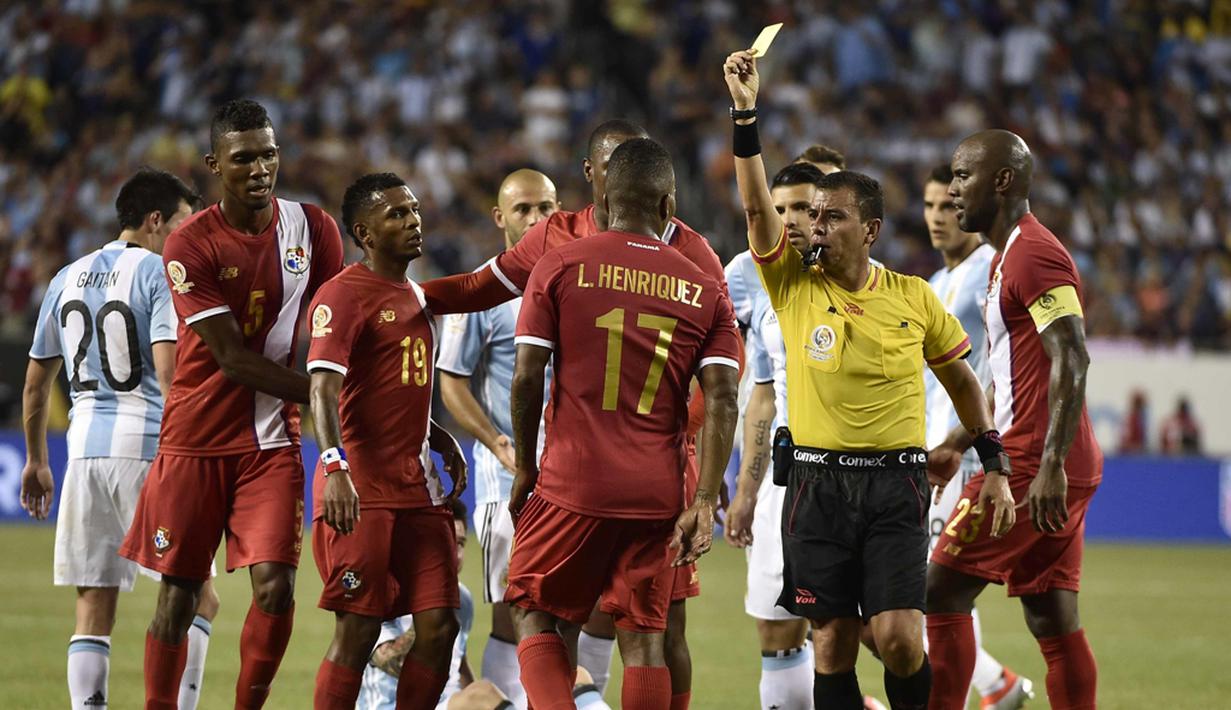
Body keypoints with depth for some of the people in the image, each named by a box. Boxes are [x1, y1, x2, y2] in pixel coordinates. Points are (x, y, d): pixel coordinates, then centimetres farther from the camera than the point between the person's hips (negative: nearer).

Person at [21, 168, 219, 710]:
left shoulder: (68, 278, 15)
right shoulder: (160, 275, -4)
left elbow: (36, 382, 21)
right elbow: (168, 371, -17)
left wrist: (36, 461, 30)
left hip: (85, 447, 6)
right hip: (147, 445, -6)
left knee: (94, 608, 7)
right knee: (196, 599, 1)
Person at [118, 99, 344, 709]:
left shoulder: (313, 229, 0)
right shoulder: (190, 246, -11)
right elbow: (232, 358, -15)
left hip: (272, 441, 2)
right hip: (195, 439, -2)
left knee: (276, 586, -11)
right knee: (179, 596, 3)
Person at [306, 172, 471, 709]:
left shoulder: (417, 298, 19)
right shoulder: (343, 294, -8)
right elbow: (324, 390, -21)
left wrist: (443, 441, 16)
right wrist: (336, 467, -35)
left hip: (417, 488, 8)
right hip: (361, 492, -8)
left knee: (439, 626, 1)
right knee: (357, 633, -8)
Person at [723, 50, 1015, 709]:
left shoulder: (914, 298, 4)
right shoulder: (793, 287, 2)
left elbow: (963, 381, 14)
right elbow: (757, 205, -11)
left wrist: (996, 469, 9)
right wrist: (745, 115, -21)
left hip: (894, 485, -1)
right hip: (817, 484, 1)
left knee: (898, 639, -13)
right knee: (833, 644, 1)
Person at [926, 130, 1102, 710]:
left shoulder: (1033, 255, -12)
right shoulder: (1010, 257, 20)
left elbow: (1071, 360, -22)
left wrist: (1052, 463, -29)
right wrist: (956, 444, 29)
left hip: (1033, 464, -10)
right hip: (1037, 464, 10)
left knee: (942, 591, -5)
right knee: (1054, 623, 7)